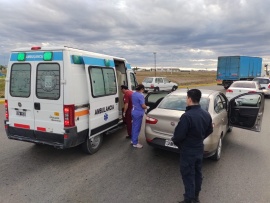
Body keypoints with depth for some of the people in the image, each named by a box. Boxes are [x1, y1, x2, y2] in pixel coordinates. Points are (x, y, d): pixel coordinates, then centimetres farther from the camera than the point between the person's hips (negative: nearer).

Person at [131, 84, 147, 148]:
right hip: (138, 113, -9)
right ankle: (135, 143, 8)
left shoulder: (133, 94, 8)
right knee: (137, 128, -1)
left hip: (134, 112, 9)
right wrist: (146, 107, 2)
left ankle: (133, 140, 30)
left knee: (134, 126, 18)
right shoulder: (140, 95, -20)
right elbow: (143, 106, -20)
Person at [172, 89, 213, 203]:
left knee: (188, 176, 5)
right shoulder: (206, 115, -1)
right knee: (197, 174, 21)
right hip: (199, 149, 8)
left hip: (188, 151, -8)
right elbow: (209, 131, 12)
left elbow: (179, 135, -25)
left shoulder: (187, 116, -28)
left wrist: (174, 140, -3)